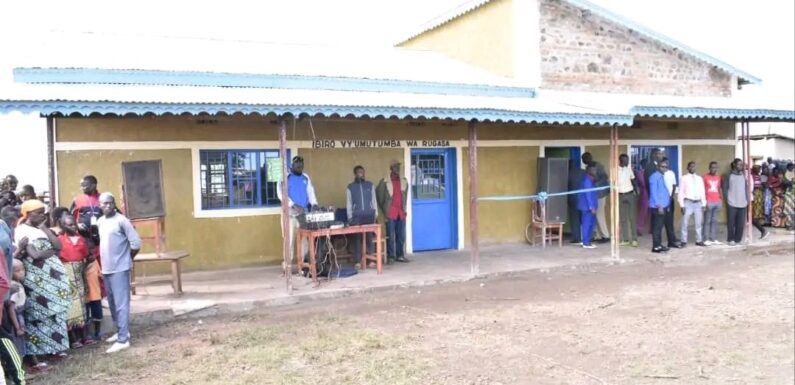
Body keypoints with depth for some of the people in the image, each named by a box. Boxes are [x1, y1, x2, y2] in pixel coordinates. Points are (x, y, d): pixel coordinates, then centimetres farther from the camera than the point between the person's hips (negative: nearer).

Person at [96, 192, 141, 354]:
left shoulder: (121, 220, -12)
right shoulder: (100, 222, 11)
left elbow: (136, 243, -12)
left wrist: (127, 259, -2)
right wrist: (103, 262, 14)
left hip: (119, 269, -8)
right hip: (106, 269, 8)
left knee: (121, 304, -8)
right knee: (112, 303, 17)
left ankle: (123, 339, -6)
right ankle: (121, 331, 30)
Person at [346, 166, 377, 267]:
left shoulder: (370, 185, 10)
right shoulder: (350, 187, 6)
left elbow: (374, 200, 11)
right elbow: (349, 203, 5)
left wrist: (375, 214, 5)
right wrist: (350, 217, -1)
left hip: (369, 215, 1)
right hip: (356, 216, -1)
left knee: (369, 237, 2)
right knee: (357, 238, -2)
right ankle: (358, 260, 2)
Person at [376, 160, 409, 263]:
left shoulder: (404, 181, 10)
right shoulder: (384, 182, -4)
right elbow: (379, 197, 3)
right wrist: (384, 211, 5)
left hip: (401, 213, 4)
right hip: (390, 213, -4)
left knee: (401, 236, 6)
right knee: (390, 236, -3)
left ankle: (400, 255, 15)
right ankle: (390, 256, 4)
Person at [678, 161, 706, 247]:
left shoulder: (699, 178, 11)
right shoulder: (684, 178, -2)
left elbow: (702, 192, 11)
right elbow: (681, 192, -4)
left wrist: (704, 204, 6)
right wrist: (682, 205, -10)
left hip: (698, 203, 4)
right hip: (688, 202, -4)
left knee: (699, 223, 9)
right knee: (685, 223, -1)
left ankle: (699, 240, 17)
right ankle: (684, 241, 6)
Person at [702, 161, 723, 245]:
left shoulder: (718, 177, 14)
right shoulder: (705, 177, -3)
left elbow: (720, 189, 18)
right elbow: (702, 189, -5)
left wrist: (722, 199, 10)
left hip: (717, 201, 5)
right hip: (708, 202, -5)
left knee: (715, 221, 7)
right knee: (707, 221, -4)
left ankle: (714, 239, 10)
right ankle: (706, 239, -2)